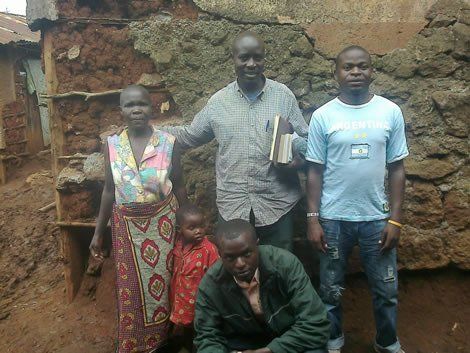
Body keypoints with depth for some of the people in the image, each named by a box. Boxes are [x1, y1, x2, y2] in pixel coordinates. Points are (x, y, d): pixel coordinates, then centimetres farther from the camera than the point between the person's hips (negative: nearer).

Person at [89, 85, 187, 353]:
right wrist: (99, 232, 7)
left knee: (162, 282, 9)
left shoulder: (168, 142, -9)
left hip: (162, 222, -1)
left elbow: (179, 187, -1)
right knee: (131, 288, 12)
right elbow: (109, 191, 4)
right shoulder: (112, 145, -4)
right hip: (127, 225, 2)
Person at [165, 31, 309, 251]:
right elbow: (190, 135, 11)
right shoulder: (218, 101, 2)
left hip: (277, 204, 0)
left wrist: (298, 157, -16)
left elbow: (304, 138, 6)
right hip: (232, 205, 1)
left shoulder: (283, 96, -1)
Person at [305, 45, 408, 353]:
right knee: (331, 289, 14)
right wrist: (313, 219, -5)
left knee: (386, 289, 15)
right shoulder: (323, 116, -5)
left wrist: (395, 219, -3)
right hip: (334, 218, -1)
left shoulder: (391, 112, -1)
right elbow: (315, 171, -2)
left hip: (377, 217, 1)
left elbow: (397, 169, 1)